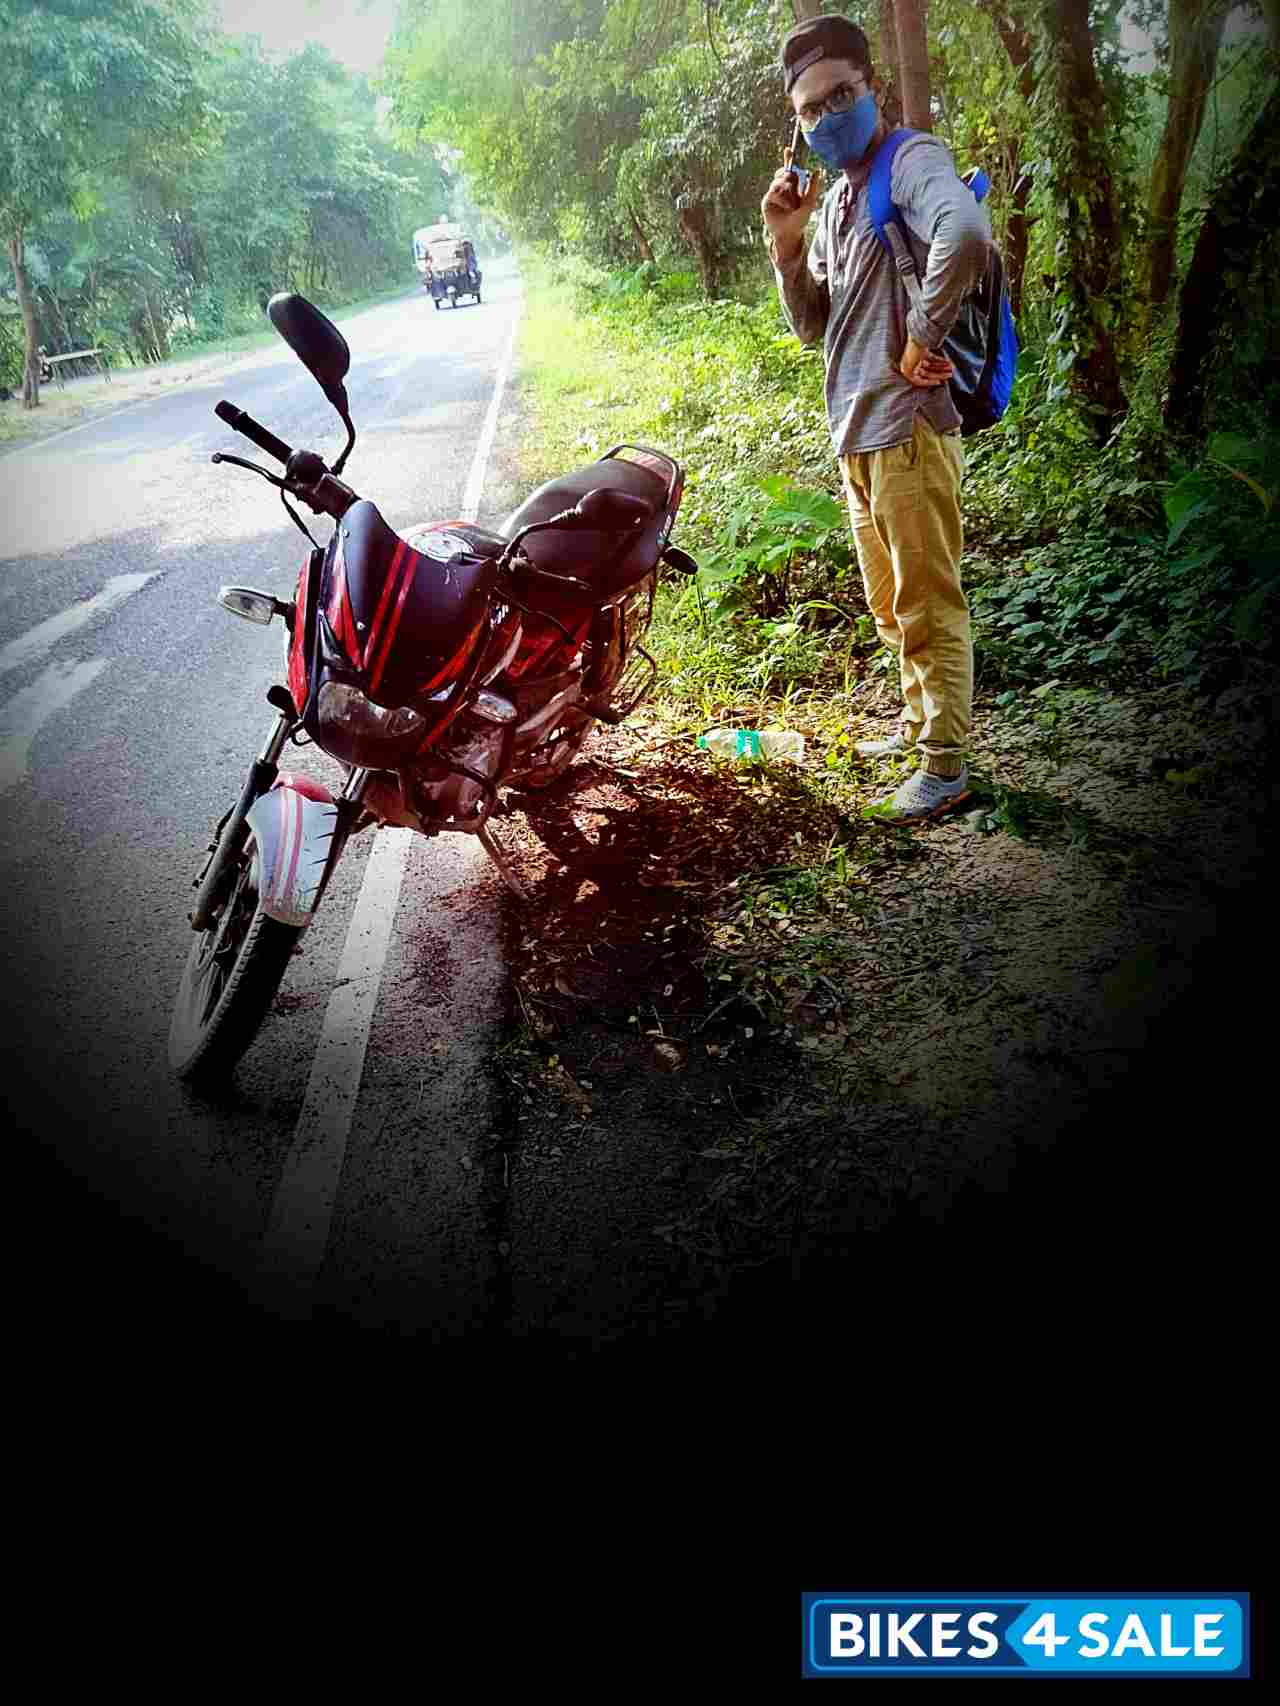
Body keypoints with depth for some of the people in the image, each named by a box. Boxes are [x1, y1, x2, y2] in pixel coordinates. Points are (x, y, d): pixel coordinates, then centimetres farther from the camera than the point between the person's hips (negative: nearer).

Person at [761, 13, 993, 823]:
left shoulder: (910, 160, -9)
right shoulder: (833, 201, 17)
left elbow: (967, 234, -31)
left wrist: (923, 339, -22)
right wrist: (785, 244, 4)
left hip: (908, 428, -9)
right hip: (857, 432, 9)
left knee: (928, 605, -3)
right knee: (891, 605, 19)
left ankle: (945, 764, 6)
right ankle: (920, 724, 35)